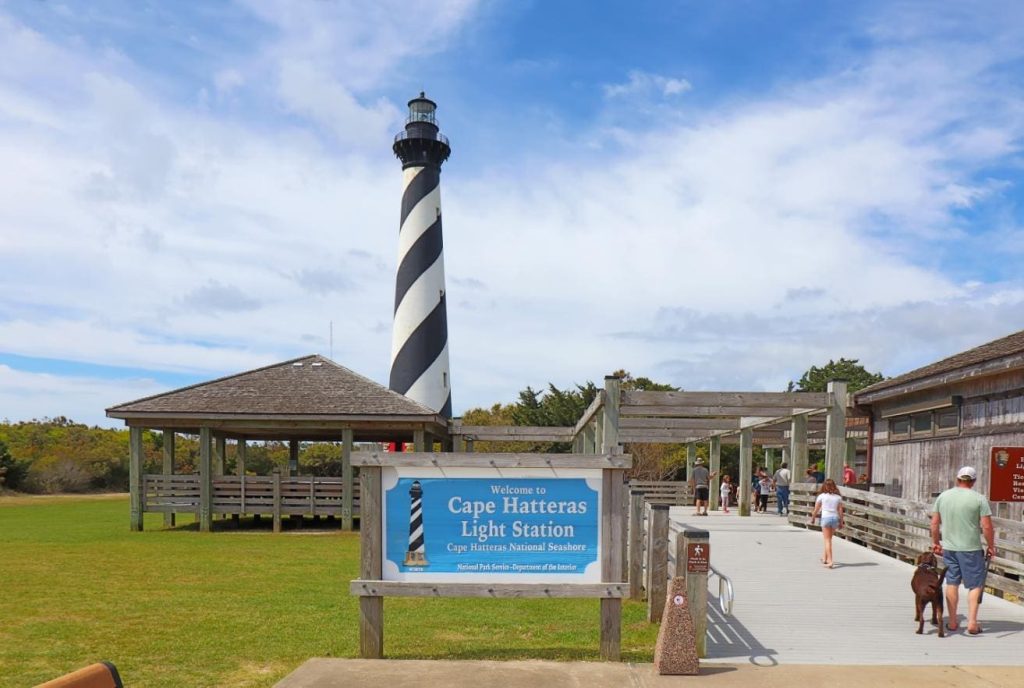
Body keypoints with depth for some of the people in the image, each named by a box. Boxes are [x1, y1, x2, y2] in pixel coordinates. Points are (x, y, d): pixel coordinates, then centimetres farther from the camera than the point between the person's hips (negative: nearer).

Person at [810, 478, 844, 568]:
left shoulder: (821, 496, 0)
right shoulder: (838, 497, 6)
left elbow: (816, 509, 2)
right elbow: (840, 511, 4)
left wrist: (812, 518, 17)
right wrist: (841, 522, 11)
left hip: (825, 518, -3)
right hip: (835, 518, 3)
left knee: (827, 540, -2)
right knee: (828, 539, 20)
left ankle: (830, 560, -14)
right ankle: (825, 557, 31)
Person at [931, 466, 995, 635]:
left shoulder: (942, 497, 4)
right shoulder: (979, 499, -8)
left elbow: (934, 523, 8)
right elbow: (987, 527, -10)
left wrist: (935, 542, 19)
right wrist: (991, 546, 4)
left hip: (948, 547, 4)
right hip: (971, 548, -4)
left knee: (952, 583, 12)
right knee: (975, 585, 7)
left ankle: (952, 622, 18)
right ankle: (972, 623, 3)